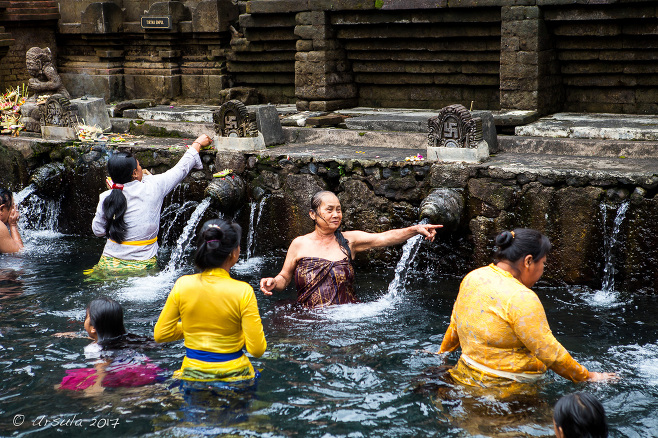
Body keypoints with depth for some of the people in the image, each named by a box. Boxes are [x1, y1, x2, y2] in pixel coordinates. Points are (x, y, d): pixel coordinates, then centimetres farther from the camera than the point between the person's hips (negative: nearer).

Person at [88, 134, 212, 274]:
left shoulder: (106, 198, -5)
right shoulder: (152, 188, -9)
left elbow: (98, 230, 8)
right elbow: (181, 168, 5)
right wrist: (197, 144, 21)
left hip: (110, 264, 2)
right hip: (142, 266, -2)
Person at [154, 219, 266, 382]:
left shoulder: (183, 285, -5)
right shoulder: (243, 291, -13)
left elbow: (160, 335, 4)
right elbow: (257, 349, -11)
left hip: (192, 374, 4)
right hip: (233, 374, -4)